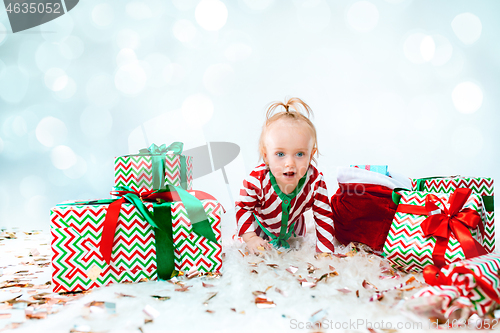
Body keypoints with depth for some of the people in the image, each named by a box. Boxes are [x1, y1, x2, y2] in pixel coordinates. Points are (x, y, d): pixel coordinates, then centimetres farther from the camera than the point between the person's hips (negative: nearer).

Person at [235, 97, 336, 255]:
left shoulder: (315, 181, -36)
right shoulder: (257, 180, -41)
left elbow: (324, 218, -24)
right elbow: (243, 207, -23)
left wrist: (324, 253, -27)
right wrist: (250, 238, -34)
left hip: (293, 225, 2)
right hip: (260, 227, -2)